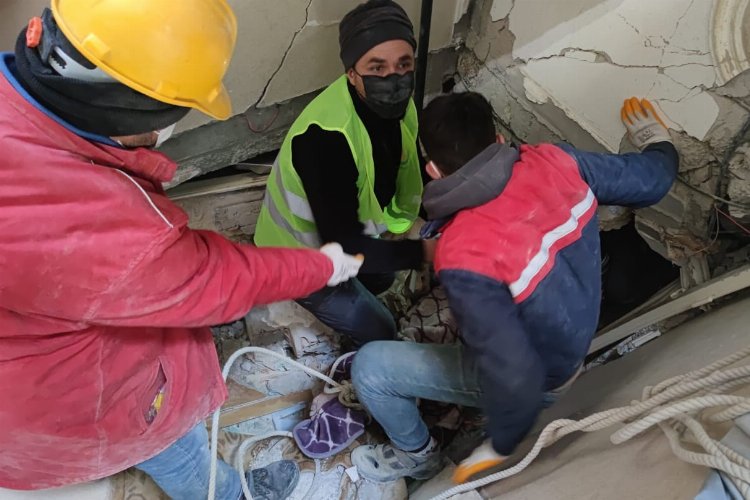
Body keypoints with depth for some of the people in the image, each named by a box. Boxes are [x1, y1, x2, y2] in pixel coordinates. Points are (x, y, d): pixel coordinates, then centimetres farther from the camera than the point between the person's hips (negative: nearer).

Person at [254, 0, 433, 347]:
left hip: (346, 234, 7)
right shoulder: (325, 136, -41)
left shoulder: (393, 101, -15)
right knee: (378, 332, 7)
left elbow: (407, 169, 0)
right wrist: (424, 251, -38)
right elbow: (344, 247, -39)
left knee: (381, 277, 31)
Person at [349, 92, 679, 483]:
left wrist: (501, 446, -12)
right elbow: (651, 180, -4)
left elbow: (516, 377, -33)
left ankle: (416, 454, 27)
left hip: (535, 378, -6)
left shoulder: (464, 258, -38)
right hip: (574, 338, 7)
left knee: (368, 368, -2)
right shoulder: (553, 162, -20)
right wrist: (659, 145, 20)